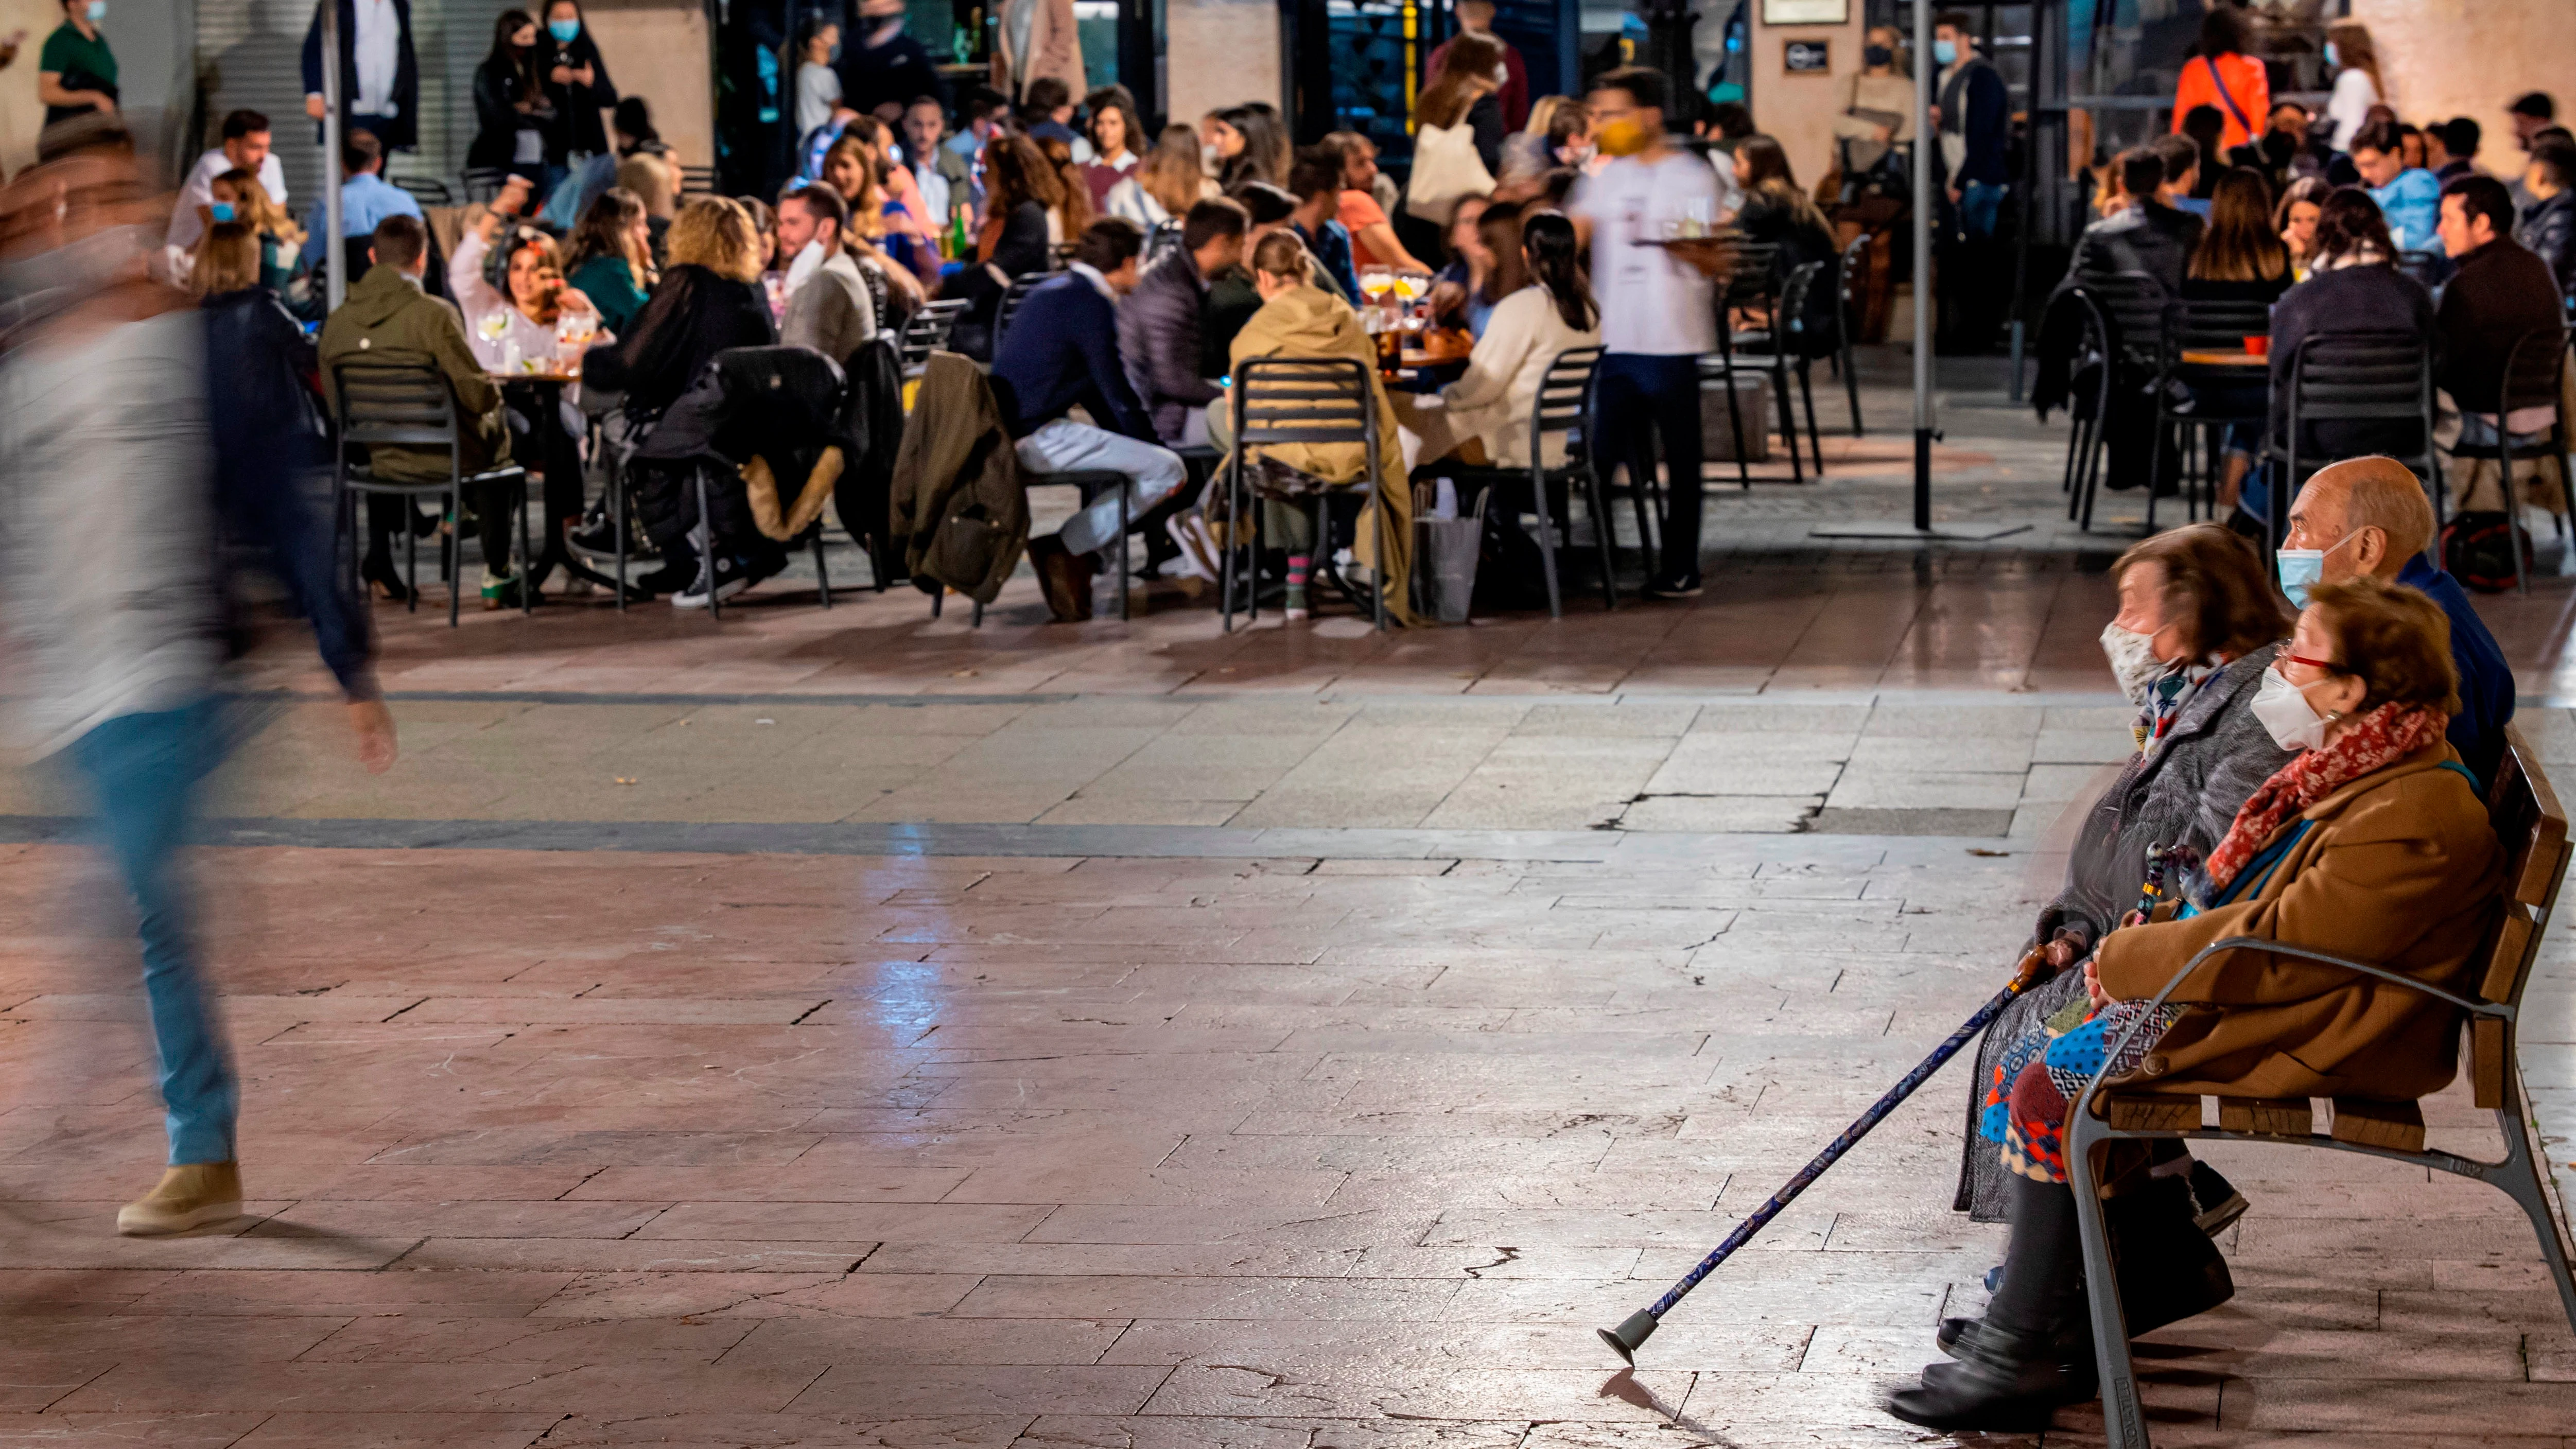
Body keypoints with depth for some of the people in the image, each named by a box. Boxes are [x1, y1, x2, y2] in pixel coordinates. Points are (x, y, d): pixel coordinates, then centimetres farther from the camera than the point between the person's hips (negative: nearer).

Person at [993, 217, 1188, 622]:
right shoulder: (1092, 303, -9)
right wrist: (1153, 449, 2)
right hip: (1037, 438, -10)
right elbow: (1117, 394, -10)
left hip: (1007, 432, 10)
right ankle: (1067, 551, -11)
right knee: (1168, 470, -9)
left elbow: (1095, 390, 28)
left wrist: (1140, 445, 26)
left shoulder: (1054, 292, 21)